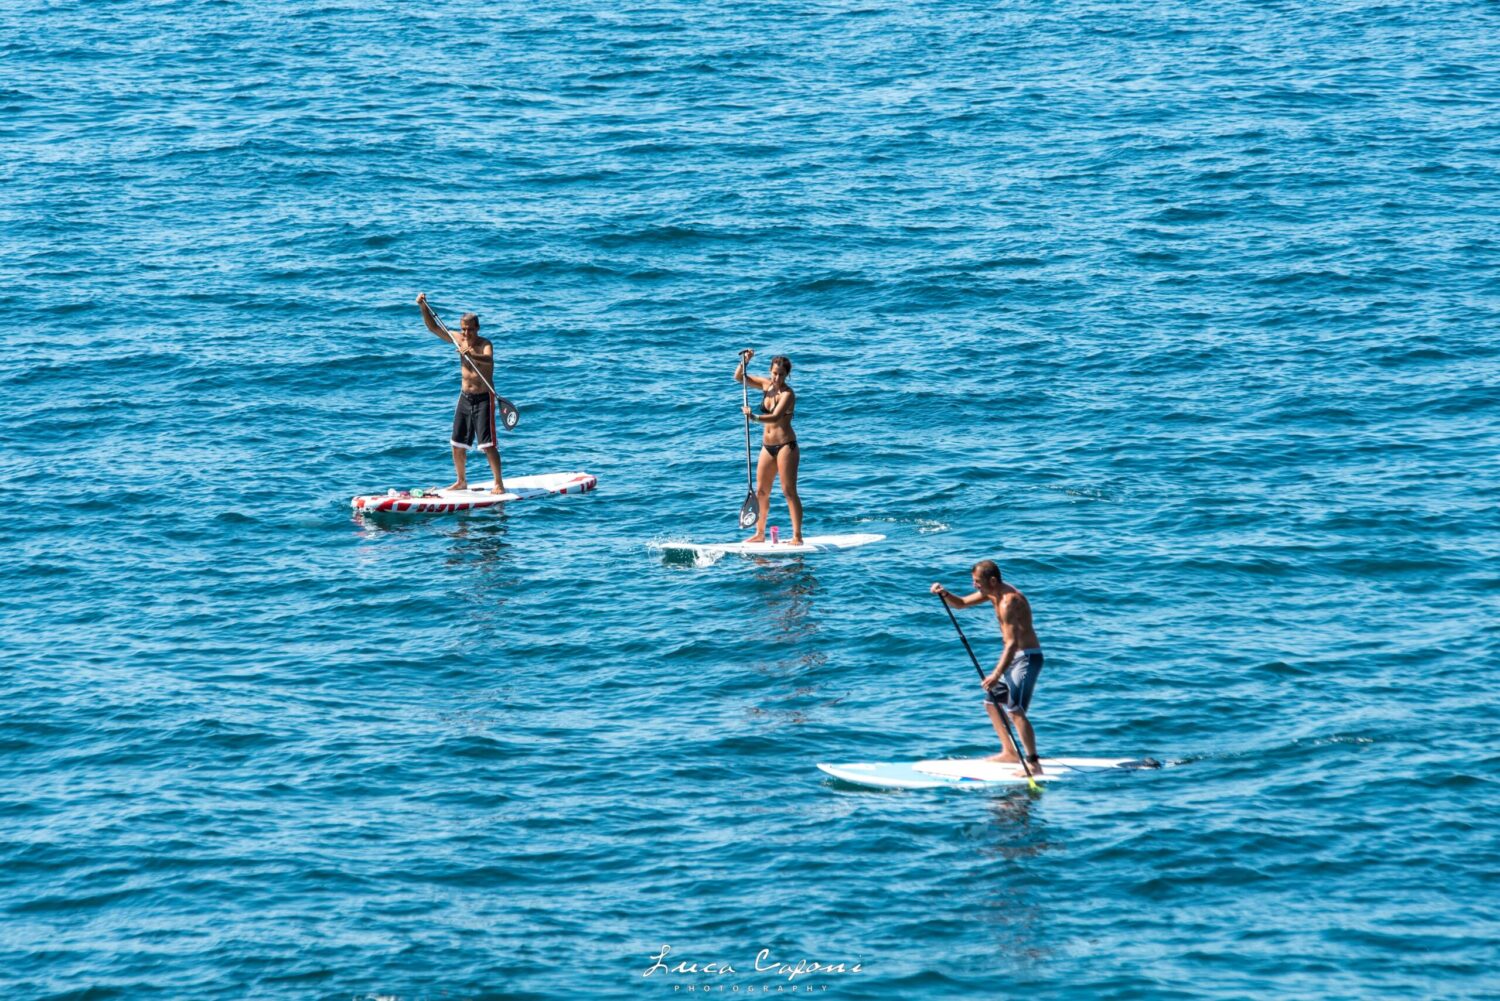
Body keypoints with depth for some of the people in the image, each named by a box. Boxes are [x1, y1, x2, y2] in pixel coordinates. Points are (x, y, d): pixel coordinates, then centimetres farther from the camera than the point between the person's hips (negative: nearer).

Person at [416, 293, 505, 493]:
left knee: (488, 444, -11)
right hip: (465, 398, 7)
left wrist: (472, 355, -57)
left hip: (483, 399, -7)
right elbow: (433, 327, 5)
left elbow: (489, 359, -38)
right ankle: (461, 481, 26)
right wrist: (424, 307, -8)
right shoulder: (459, 340, 2)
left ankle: (499, 484, -5)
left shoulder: (485, 345, -15)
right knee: (457, 444, 11)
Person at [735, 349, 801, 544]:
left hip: (785, 445, -7)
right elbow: (738, 377, 15)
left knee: (789, 491, -9)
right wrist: (745, 361, -3)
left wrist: (754, 417, -43)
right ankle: (760, 533, 18)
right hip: (767, 446, 7)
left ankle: (797, 536, -9)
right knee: (761, 491, 9)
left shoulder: (787, 394, -14)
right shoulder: (766, 385, 7)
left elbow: (775, 417, -29)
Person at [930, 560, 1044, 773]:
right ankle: (1009, 752, 28)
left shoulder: (1008, 601, -25)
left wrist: (997, 674, -42)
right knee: (991, 703, 19)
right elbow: (960, 603, 17)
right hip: (1013, 656, 11)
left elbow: (1012, 642, -33)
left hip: (1027, 658, -11)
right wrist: (944, 594, -6)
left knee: (1015, 710, -22)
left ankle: (1034, 764, -25)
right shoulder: (991, 593, 5)